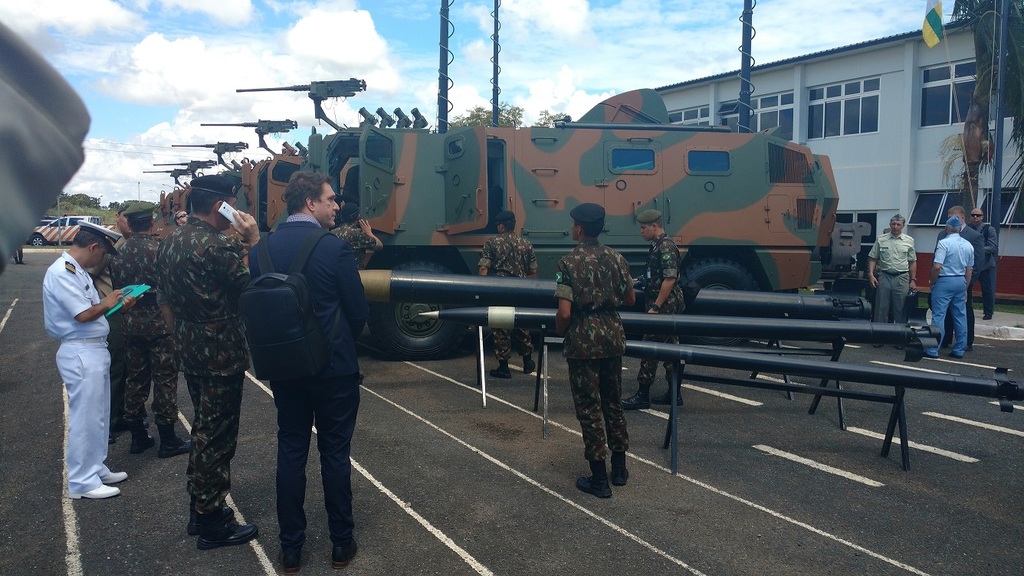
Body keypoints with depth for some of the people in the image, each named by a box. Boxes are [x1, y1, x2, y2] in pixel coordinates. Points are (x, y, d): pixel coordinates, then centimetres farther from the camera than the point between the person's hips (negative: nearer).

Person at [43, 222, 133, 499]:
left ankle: (95, 468, 29)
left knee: (97, 416, 18)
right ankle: (82, 482, 7)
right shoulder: (61, 272, -17)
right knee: (85, 418, -2)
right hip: (81, 354, -10)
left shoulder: (76, 271, 14)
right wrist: (107, 303, -6)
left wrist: (117, 305, 5)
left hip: (94, 350, 10)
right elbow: (83, 314, -23)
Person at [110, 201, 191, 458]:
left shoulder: (121, 251, 0)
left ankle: (138, 437, 23)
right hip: (160, 323, -5)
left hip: (132, 324, 6)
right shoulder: (159, 249, -15)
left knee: (135, 379, 14)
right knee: (165, 379, 2)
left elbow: (116, 283, 7)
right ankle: (168, 440, 8)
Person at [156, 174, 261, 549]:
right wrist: (252, 241, -15)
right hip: (221, 353, -9)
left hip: (190, 350, 9)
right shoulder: (216, 246, -21)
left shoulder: (170, 242, 7)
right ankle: (213, 525, 12)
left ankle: (199, 509, 32)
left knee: (203, 429, 20)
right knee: (217, 436, 1)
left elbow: (166, 300, 14)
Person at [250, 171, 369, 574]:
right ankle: (341, 544, 19)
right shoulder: (335, 248, -15)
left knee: (290, 453, 12)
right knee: (335, 454, 8)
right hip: (334, 368, -4)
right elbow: (358, 311, -9)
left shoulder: (262, 248, -1)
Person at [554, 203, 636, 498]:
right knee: (613, 402, 18)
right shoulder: (616, 258, 2)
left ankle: (599, 479, 10)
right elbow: (630, 299, 11)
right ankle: (619, 469, 28)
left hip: (584, 340, -5)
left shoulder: (569, 263, -14)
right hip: (613, 335, 5)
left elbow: (564, 313, -18)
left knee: (589, 407, 3)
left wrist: (560, 333, 2)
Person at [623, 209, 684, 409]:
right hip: (667, 307, 10)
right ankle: (674, 393, 19)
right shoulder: (658, 246, 15)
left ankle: (642, 396, -2)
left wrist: (655, 307, -22)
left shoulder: (666, 247, -16)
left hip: (664, 306, -10)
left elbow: (670, 279, -22)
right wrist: (641, 281, 17)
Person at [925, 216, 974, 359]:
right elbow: (969, 270, 14)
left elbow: (937, 266, -20)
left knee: (938, 316, -4)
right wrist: (965, 288, 22)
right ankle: (959, 350, 17)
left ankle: (933, 350, -5)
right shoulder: (968, 245, 8)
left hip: (944, 282, -6)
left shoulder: (944, 243, -13)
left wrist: (932, 282, -6)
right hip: (961, 282, 6)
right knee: (960, 316, 11)